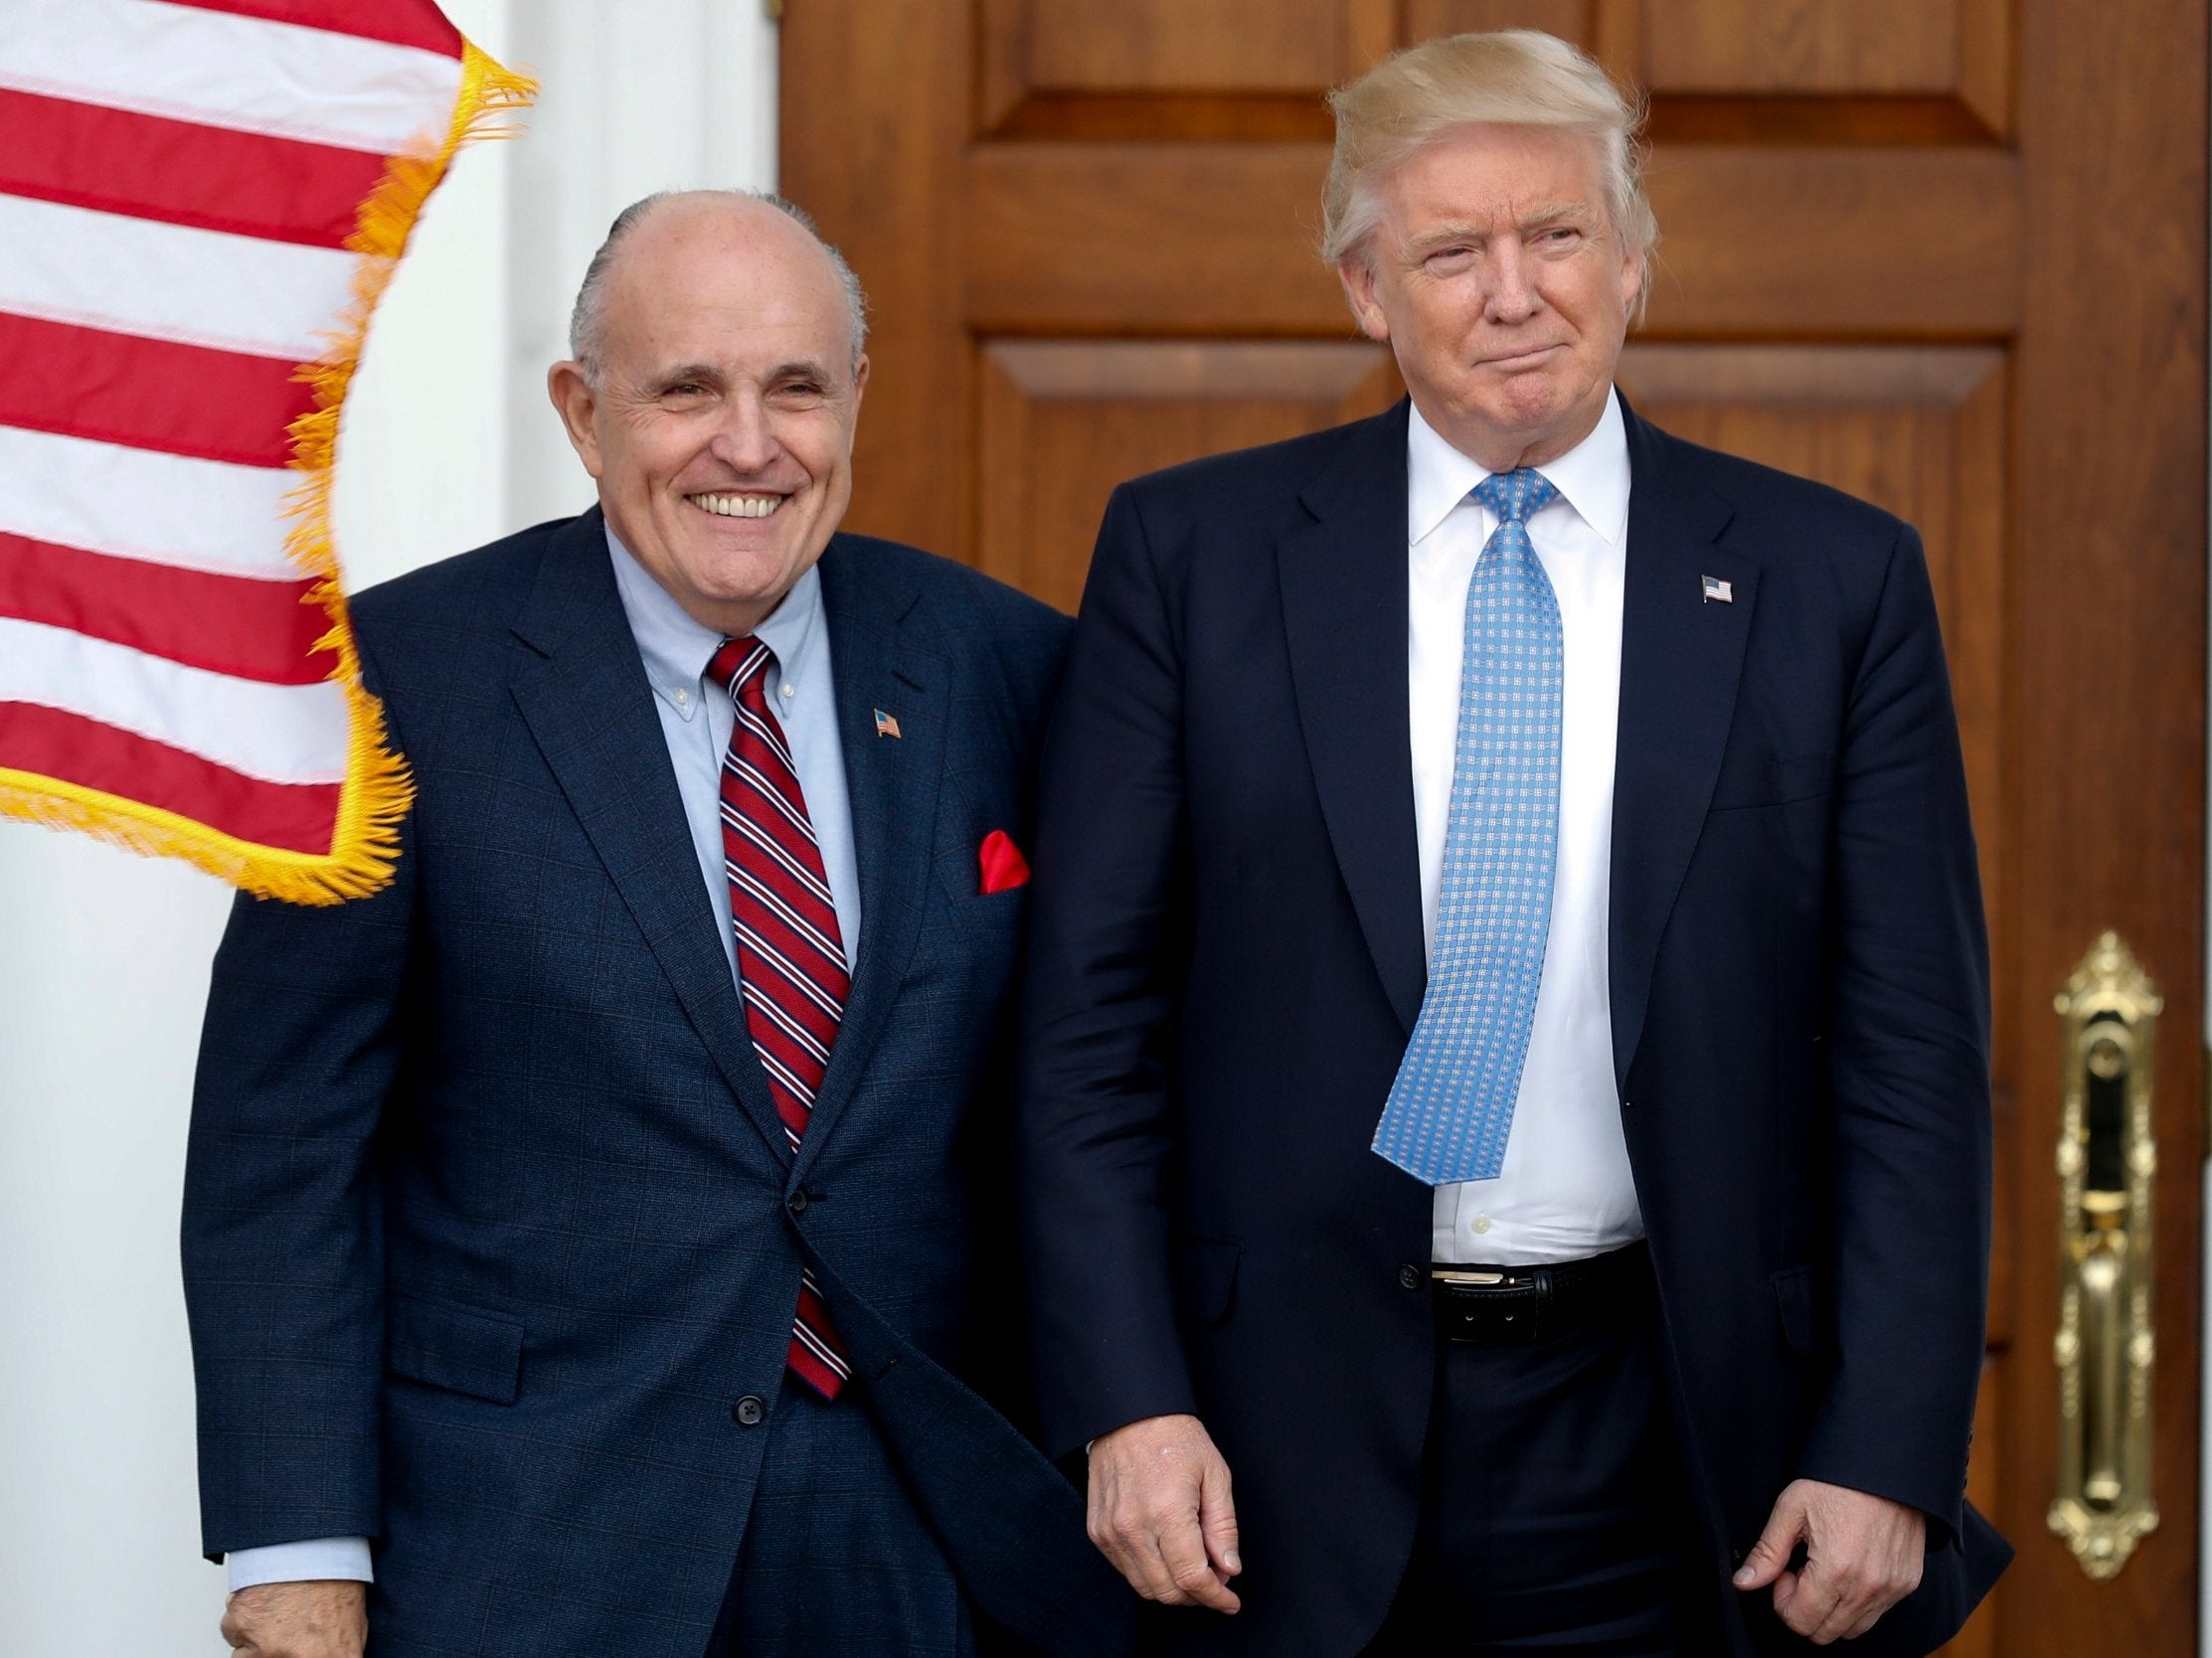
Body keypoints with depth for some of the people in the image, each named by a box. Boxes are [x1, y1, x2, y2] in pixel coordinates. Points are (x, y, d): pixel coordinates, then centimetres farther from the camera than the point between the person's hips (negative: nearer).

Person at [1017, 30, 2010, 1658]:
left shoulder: (1833, 578, 2)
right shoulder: (1193, 551, 2)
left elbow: (1913, 1049, 1)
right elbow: (1092, 1016, 1)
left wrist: (1890, 1458, -6)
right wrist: (1126, 1400, -8)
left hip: (1663, 1454, 0)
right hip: (1291, 1430, 0)